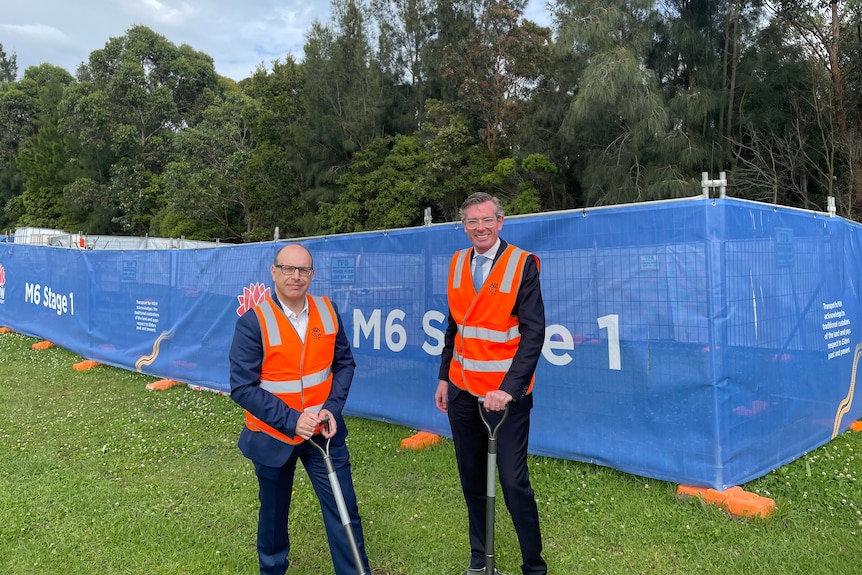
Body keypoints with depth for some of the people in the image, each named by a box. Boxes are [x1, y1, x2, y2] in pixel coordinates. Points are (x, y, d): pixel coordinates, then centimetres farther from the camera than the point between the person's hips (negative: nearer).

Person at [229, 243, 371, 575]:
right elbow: (242, 388, -18)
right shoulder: (252, 322, -17)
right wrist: (290, 420, -25)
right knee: (273, 515, 18)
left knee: (345, 512, 5)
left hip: (323, 432, 2)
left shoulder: (328, 311, -5)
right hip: (273, 436, -2)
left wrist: (333, 408, -11)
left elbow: (344, 363, 3)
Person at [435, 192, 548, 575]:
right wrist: (444, 377, 11)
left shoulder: (522, 264, -10)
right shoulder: (458, 263, 7)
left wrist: (508, 389, -22)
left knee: (514, 482, -1)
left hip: (504, 393, -5)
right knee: (472, 479, 15)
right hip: (462, 391, 5)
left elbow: (533, 333, -14)